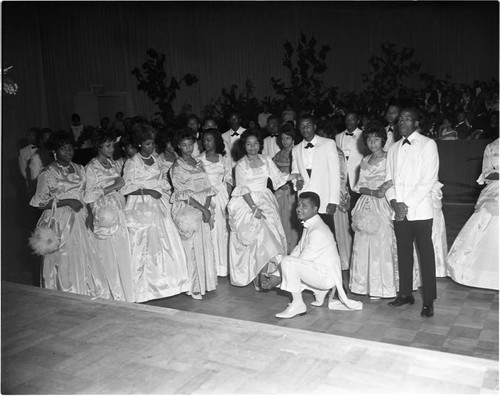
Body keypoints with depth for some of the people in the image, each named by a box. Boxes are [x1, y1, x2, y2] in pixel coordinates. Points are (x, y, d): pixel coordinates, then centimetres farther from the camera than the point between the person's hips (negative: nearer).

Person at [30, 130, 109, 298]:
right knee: (64, 265, -1)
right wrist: (67, 202, -15)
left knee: (86, 260, 4)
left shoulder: (79, 169, 10)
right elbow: (40, 202, -8)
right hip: (59, 223, -4)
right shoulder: (47, 174, -6)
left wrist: (88, 214, 0)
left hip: (79, 221, 5)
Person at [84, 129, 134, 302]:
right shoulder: (91, 168, -7)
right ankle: (115, 295, 12)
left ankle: (126, 293, 16)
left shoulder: (112, 163, 12)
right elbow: (88, 196, -15)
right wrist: (112, 187, -15)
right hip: (104, 215, -6)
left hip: (119, 212, 6)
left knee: (123, 253, 5)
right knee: (109, 256, 0)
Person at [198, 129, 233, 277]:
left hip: (222, 195, 2)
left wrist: (229, 199, -4)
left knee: (223, 229, 0)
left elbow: (228, 180, 8)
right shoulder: (199, 160, 6)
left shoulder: (224, 159, 10)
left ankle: (223, 266, 10)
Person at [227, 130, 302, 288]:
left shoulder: (266, 160, 8)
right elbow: (243, 189, -10)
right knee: (253, 240, -6)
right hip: (247, 203, -3)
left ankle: (264, 275, 4)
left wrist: (297, 175, -1)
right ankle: (254, 277, 1)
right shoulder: (241, 165, -4)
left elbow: (279, 177, 10)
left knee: (268, 237, -3)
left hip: (265, 202, 4)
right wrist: (254, 207, -19)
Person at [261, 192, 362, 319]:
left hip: (327, 276, -10)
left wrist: (279, 278, -14)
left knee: (288, 262, -23)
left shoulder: (318, 232, -21)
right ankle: (320, 294, 22)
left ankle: (298, 305, -11)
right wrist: (275, 275, 1)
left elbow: (303, 260, -20)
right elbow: (296, 252, 9)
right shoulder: (309, 226, 9)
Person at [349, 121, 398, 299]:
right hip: (366, 204, 5)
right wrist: (374, 192, -11)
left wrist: (384, 188, -28)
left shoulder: (389, 158, -1)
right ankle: (365, 284, 14)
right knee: (362, 244, 4)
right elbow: (359, 186, 7)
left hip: (382, 205, -5)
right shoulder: (365, 161, 15)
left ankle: (381, 288, 6)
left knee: (381, 244, -4)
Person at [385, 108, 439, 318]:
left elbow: (428, 180, -8)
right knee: (403, 253, 10)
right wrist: (395, 203, -5)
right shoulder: (393, 149, 16)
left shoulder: (428, 144, 0)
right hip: (399, 211, 5)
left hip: (420, 210, -5)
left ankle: (429, 301, 6)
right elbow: (389, 179, 13)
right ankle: (405, 293, 22)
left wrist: (407, 204, -13)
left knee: (426, 254, -1)